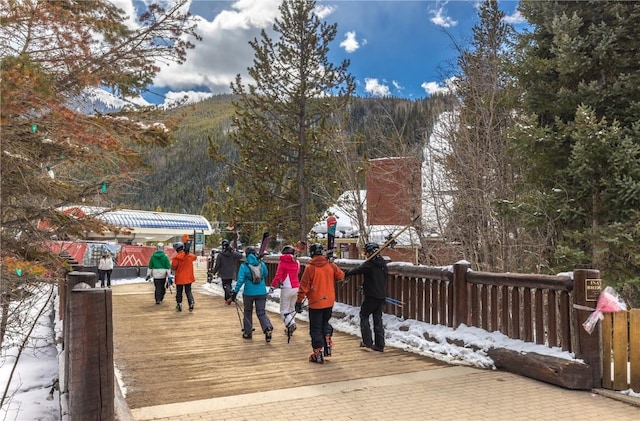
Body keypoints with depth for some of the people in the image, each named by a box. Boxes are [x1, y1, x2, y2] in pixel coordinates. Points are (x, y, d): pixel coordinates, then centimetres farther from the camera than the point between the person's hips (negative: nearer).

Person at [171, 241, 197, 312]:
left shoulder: (176, 258, -17)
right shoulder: (190, 256, -4)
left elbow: (173, 268, -10)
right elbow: (195, 257, 20)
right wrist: (188, 253, 26)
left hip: (179, 278, -3)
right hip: (188, 278, 3)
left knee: (179, 292, 13)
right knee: (188, 291, 12)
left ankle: (179, 305, 16)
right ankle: (191, 302, -8)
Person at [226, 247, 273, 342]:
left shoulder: (244, 266, -10)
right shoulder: (262, 264, -1)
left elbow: (240, 281, -14)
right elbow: (266, 274, 17)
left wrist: (234, 295, -10)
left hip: (249, 293, -2)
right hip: (262, 293, 2)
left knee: (248, 312, 17)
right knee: (261, 312, 9)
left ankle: (247, 333, 26)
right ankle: (268, 328, -14)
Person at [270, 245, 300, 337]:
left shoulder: (282, 262, -9)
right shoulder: (297, 262, 5)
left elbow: (278, 276, -12)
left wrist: (272, 286, -4)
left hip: (286, 288, -5)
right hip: (296, 287, 5)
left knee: (284, 310, 1)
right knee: (292, 308, 19)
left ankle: (290, 323, -22)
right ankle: (289, 329, 24)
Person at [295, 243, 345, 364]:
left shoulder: (310, 268, -14)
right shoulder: (331, 265, -4)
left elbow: (304, 286, -13)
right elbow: (341, 276, 8)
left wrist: (299, 302, -6)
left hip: (315, 303, -4)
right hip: (329, 301, 4)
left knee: (316, 328, 6)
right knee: (325, 323, 26)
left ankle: (318, 354, 10)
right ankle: (328, 344, 17)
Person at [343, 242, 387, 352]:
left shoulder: (369, 264, -14)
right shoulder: (383, 263, 9)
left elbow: (357, 271, -12)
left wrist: (346, 273, 6)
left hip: (371, 296, -7)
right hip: (382, 296, 7)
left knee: (364, 316, 9)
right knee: (378, 318, 13)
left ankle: (367, 341, 3)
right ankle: (379, 344, 12)